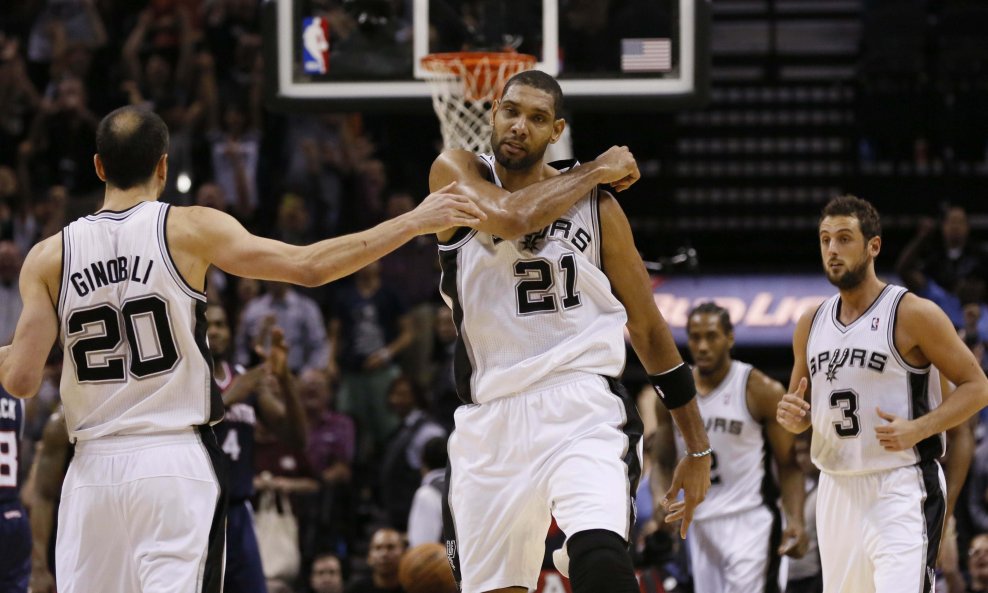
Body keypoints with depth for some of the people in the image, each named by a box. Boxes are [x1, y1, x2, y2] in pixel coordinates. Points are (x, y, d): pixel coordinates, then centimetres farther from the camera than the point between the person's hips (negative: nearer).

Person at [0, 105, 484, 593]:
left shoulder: (50, 257, 3)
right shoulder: (189, 230, -3)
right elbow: (308, 266, -8)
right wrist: (415, 223, -1)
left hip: (93, 468, 2)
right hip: (176, 461, -2)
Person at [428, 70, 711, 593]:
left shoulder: (595, 204, 6)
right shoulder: (457, 173, 4)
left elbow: (649, 328, 12)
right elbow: (510, 217, -19)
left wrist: (698, 449, 12)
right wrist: (597, 170, -4)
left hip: (582, 411, -1)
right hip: (490, 424, 1)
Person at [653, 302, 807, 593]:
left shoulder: (762, 392, -8)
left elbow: (787, 465, -5)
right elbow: (665, 462, 15)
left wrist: (796, 521, -18)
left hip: (750, 522, -6)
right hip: (701, 523, 6)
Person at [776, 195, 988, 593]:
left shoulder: (913, 314, -8)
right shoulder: (811, 324, 11)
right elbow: (800, 406, 22)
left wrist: (917, 429, -20)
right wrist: (792, 418, -3)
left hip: (900, 490, -7)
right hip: (837, 490, 7)